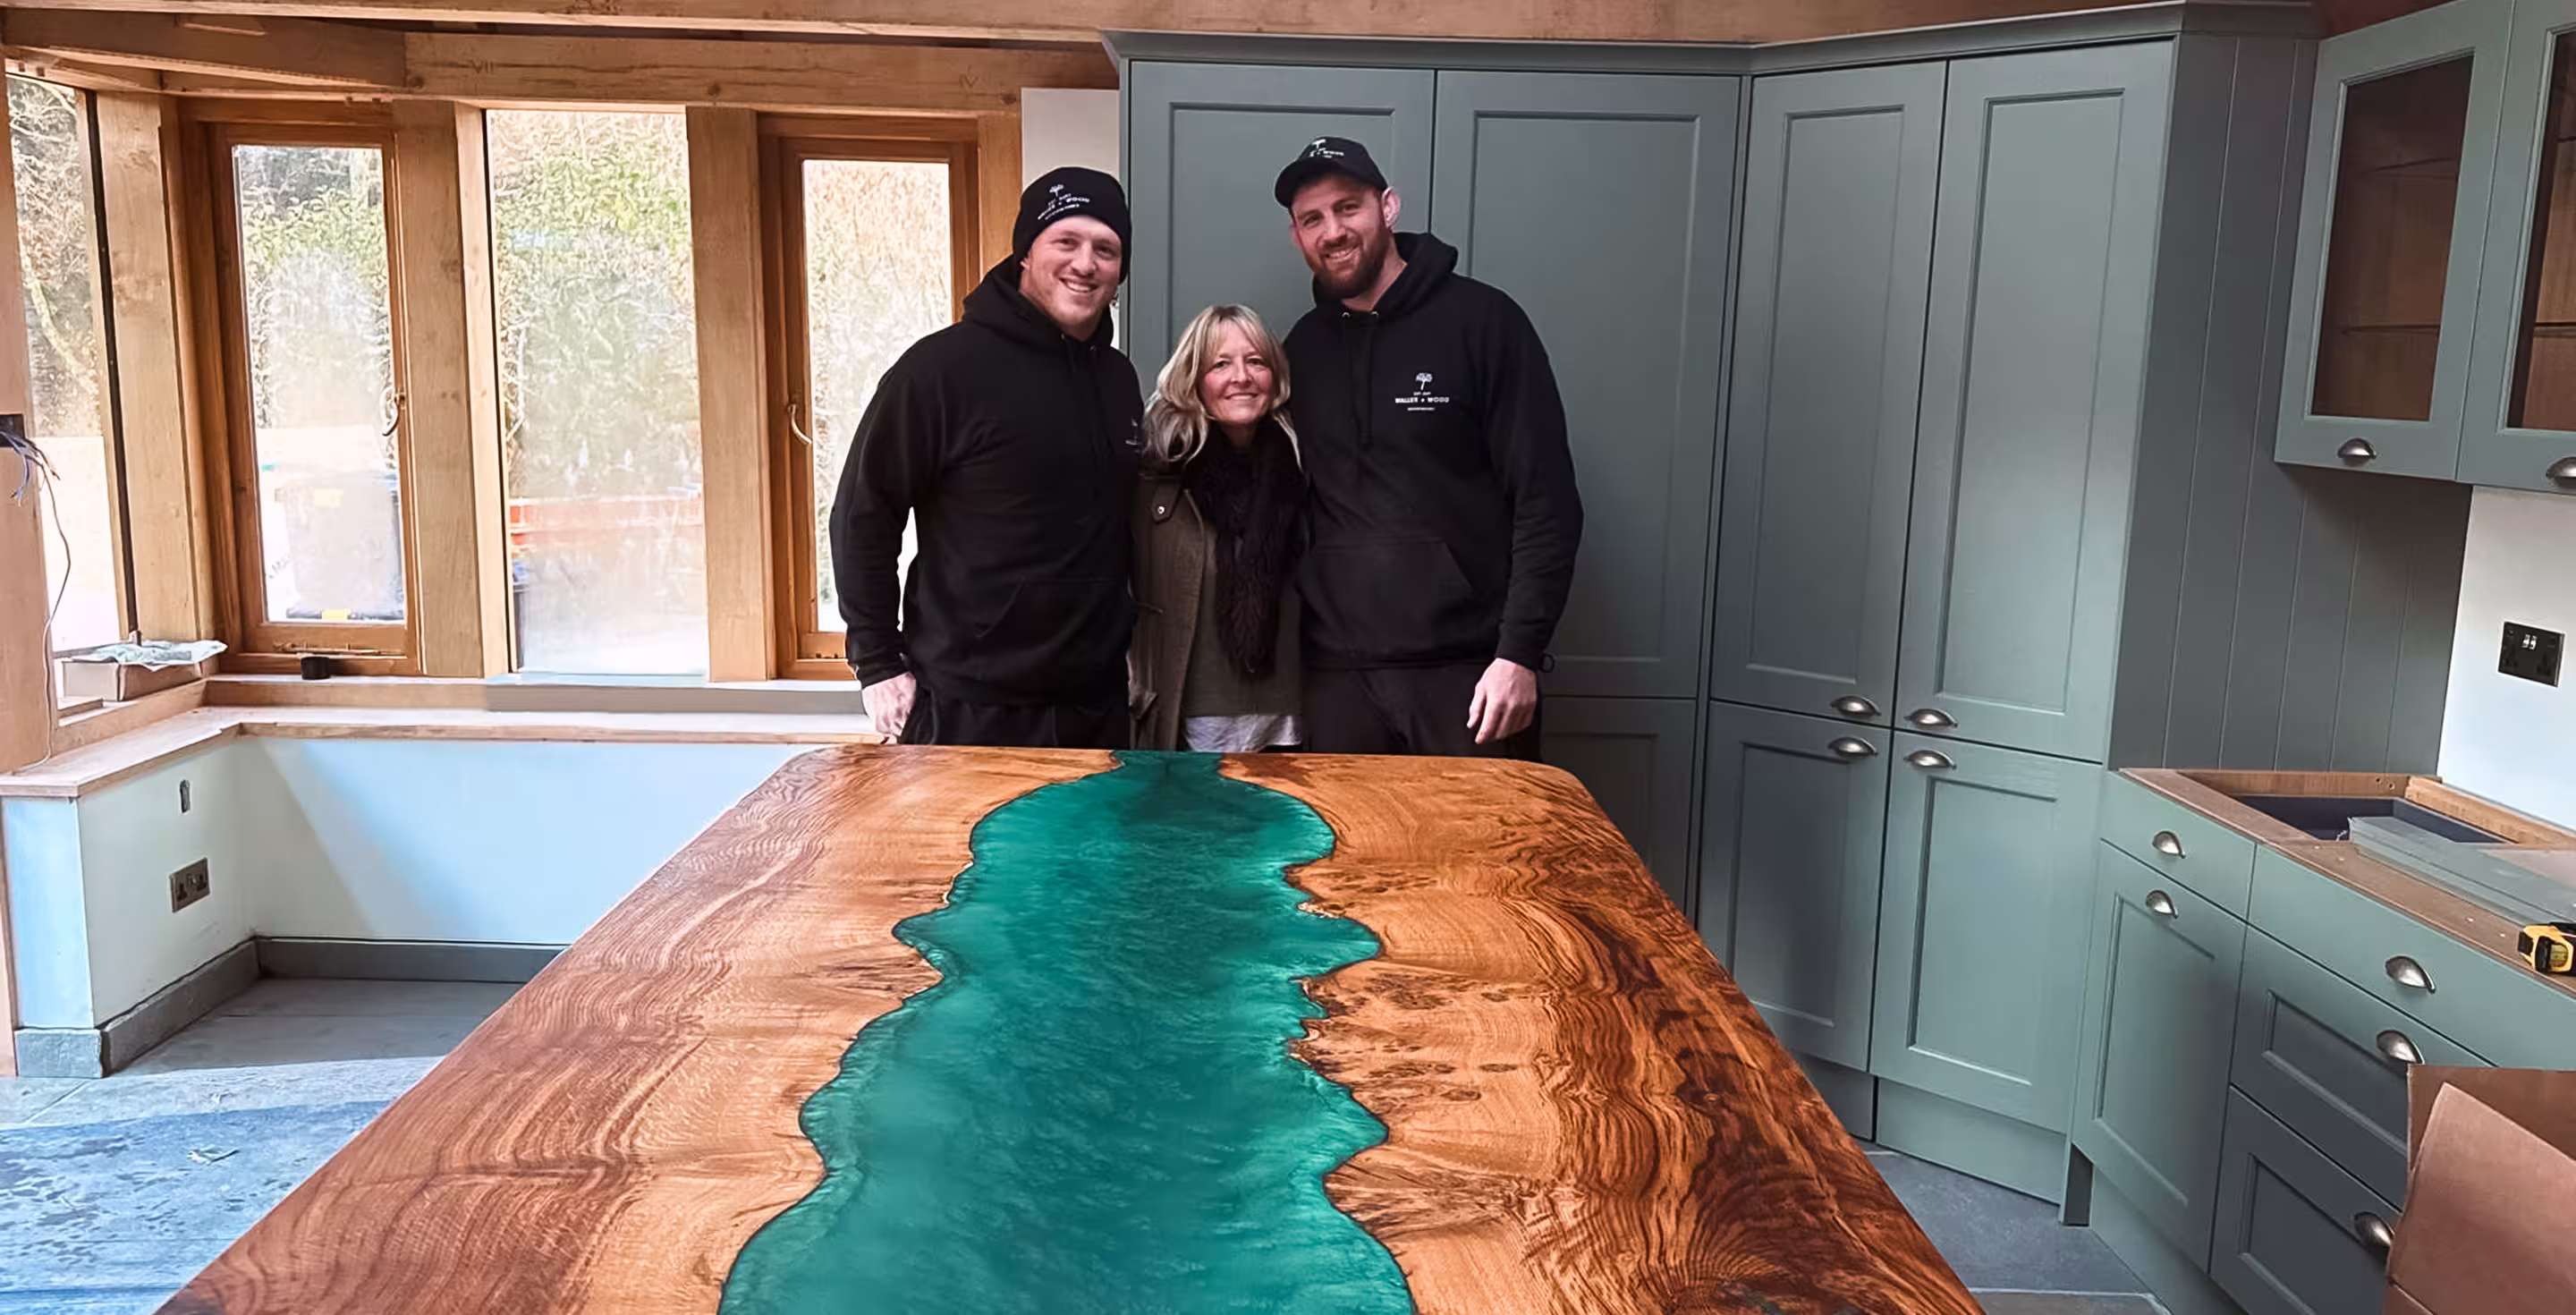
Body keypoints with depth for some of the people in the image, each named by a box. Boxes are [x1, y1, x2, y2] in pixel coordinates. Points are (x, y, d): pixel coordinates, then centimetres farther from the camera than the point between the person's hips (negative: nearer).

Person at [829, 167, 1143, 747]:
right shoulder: (944, 366, -10)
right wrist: (879, 664, -8)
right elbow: (862, 517, -7)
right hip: (969, 714, -6)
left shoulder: (1119, 378, 10)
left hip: (1097, 707, 6)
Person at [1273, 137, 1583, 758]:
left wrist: (1520, 652, -13)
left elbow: (1546, 499, -7)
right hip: (1338, 674, 4)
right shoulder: (1303, 350, 12)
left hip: (1467, 670, -4)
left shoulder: (1481, 320, -3)